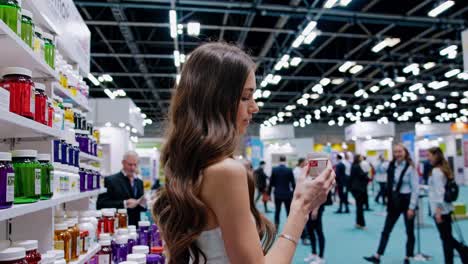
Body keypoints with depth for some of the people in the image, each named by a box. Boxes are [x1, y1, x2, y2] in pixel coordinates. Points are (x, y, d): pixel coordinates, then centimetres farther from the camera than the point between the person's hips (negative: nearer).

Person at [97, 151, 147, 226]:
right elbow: (100, 204, -14)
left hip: (135, 226, 5)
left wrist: (142, 204, -6)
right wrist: (124, 204, -22)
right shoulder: (110, 180, -5)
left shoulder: (139, 182, 12)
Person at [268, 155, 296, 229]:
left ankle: (276, 228, 12)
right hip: (287, 194, -2)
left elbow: (271, 183, 0)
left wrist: (269, 193, 8)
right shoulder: (289, 170, -8)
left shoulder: (274, 169, -4)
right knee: (289, 213, 6)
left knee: (277, 212, 10)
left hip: (277, 194, 2)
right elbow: (293, 183, -5)